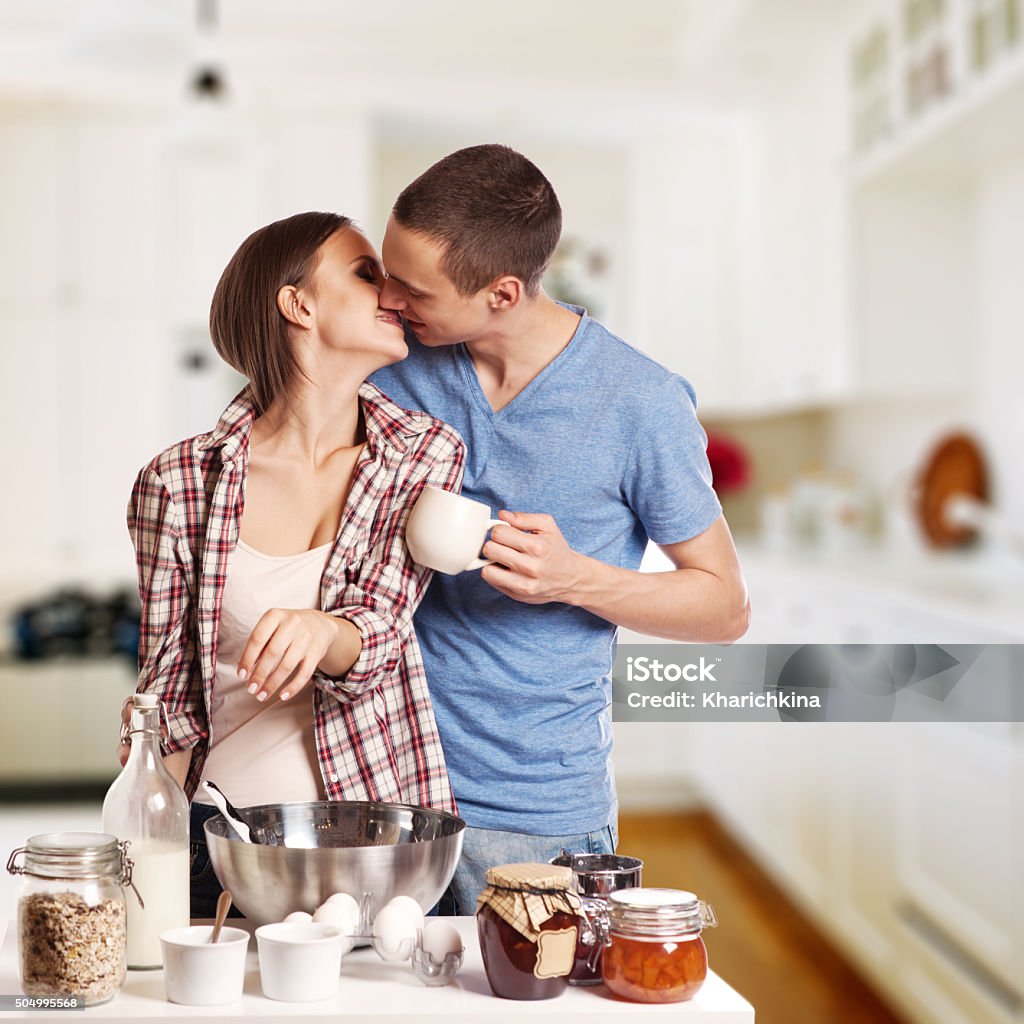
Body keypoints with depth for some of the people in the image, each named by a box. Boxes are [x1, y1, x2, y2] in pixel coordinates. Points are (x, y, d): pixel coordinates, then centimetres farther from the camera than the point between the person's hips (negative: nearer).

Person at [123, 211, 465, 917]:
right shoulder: (180, 482, -6)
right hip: (217, 829, -1)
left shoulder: (428, 455, -2)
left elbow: (375, 635, -12)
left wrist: (320, 633, -34)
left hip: (378, 824, 1)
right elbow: (167, 694, 0)